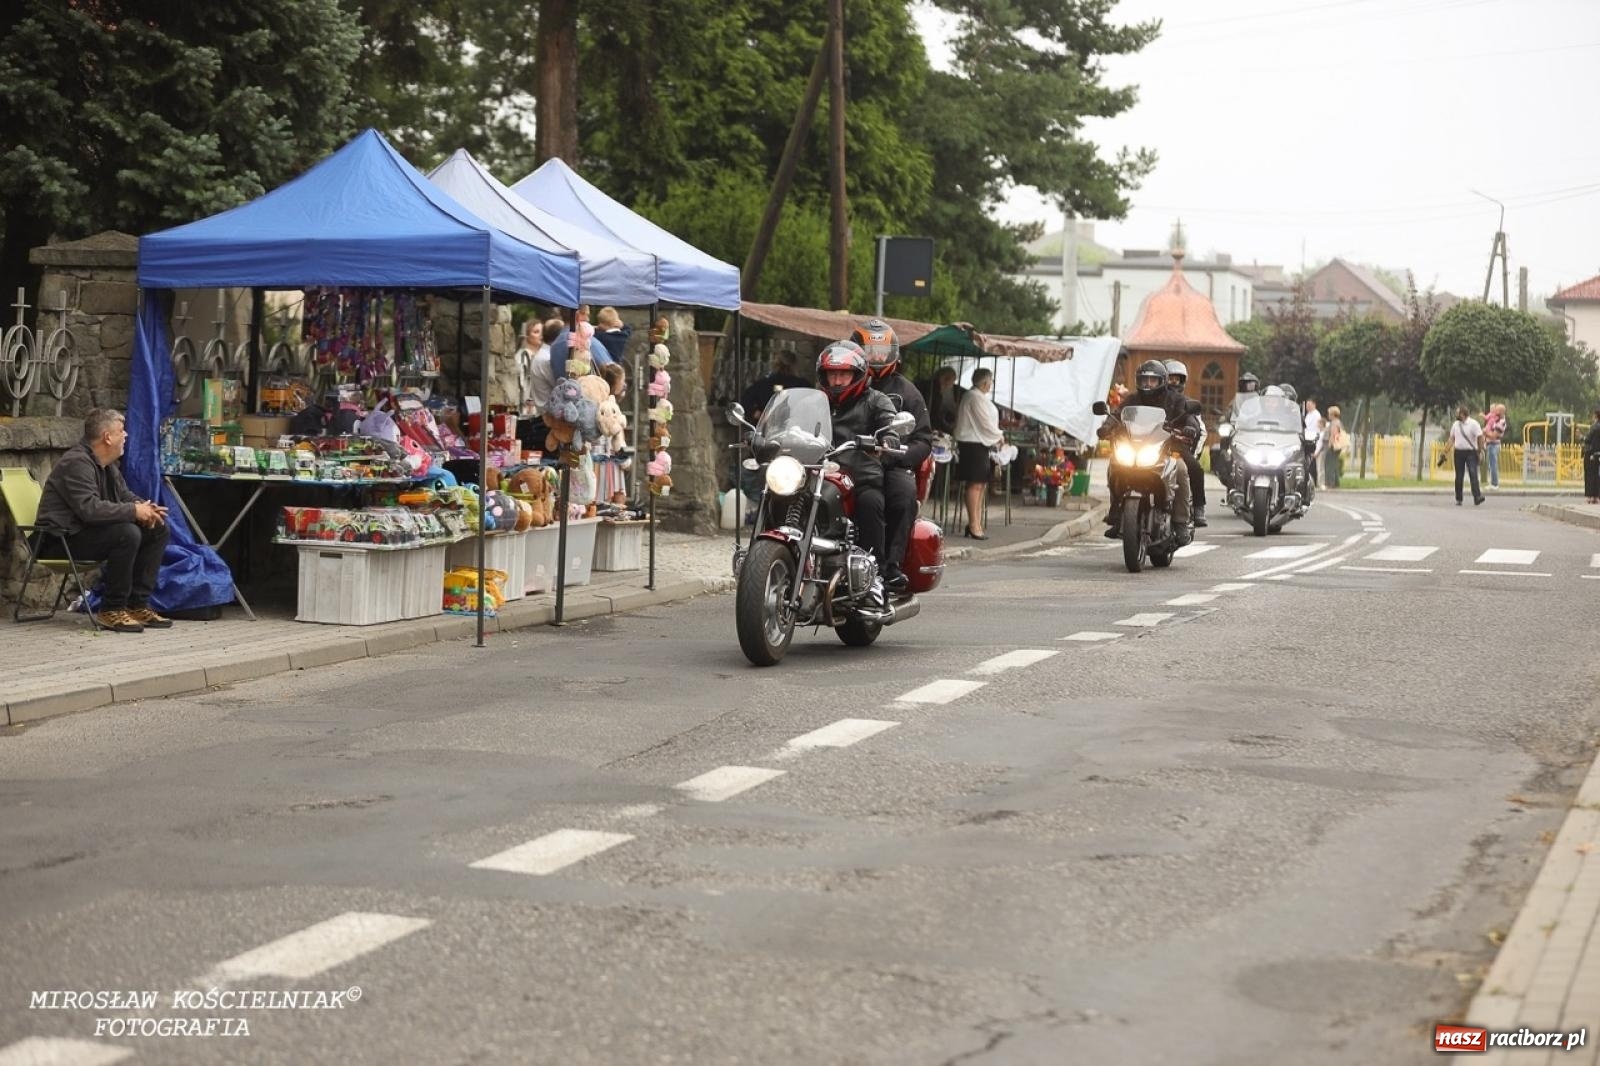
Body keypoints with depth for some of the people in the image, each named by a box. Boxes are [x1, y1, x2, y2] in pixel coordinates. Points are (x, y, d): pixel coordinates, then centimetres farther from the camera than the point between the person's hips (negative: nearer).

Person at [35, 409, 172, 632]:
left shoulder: (107, 464, 11)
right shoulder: (77, 463, -21)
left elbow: (125, 495, 17)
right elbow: (90, 509, -32)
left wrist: (144, 507, -7)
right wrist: (134, 511, -26)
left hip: (93, 530, 10)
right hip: (64, 537, -10)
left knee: (157, 528, -1)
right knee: (127, 533, -32)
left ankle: (138, 604, -1)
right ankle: (111, 610, -21)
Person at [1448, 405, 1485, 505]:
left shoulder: (1473, 424, -7)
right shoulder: (1455, 424, 10)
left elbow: (1480, 437, -10)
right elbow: (1452, 438, 17)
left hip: (1471, 452, -5)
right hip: (1459, 452, 5)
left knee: (1473, 474, -17)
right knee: (1459, 476, 7)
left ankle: (1477, 497, -24)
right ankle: (1458, 499, 15)